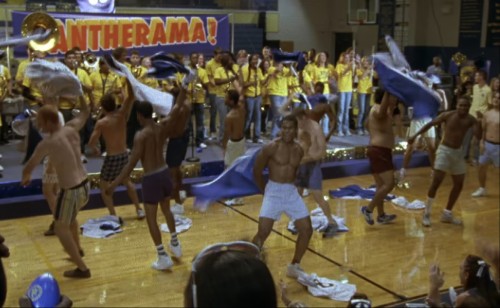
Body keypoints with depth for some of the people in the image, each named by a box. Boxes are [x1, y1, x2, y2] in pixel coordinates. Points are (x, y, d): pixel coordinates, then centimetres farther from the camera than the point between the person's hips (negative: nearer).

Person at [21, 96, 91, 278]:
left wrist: (25, 178, 15)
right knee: (70, 218, 34)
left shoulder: (47, 144, -17)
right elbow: (85, 112, 20)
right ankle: (77, 249, 53)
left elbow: (28, 168, -8)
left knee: (61, 229, 11)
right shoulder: (72, 129, -1)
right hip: (85, 185, 8)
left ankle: (82, 269, 11)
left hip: (71, 191, -7)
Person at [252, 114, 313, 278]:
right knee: (263, 232, -14)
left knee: (307, 230, 5)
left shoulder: (299, 150, 6)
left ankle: (294, 266, 23)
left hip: (292, 192, 6)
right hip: (274, 192, -5)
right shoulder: (271, 147, -11)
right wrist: (266, 191, 3)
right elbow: (257, 171, -4)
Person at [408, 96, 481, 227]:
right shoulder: (448, 115, -12)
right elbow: (430, 124, -6)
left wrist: (479, 122, -24)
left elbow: (479, 136, -10)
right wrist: (415, 135, -10)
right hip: (445, 150, -5)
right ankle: (426, 213, 1)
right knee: (436, 181, -13)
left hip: (458, 152, 5)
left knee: (459, 185, 9)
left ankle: (447, 214, 23)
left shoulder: (470, 120, -2)